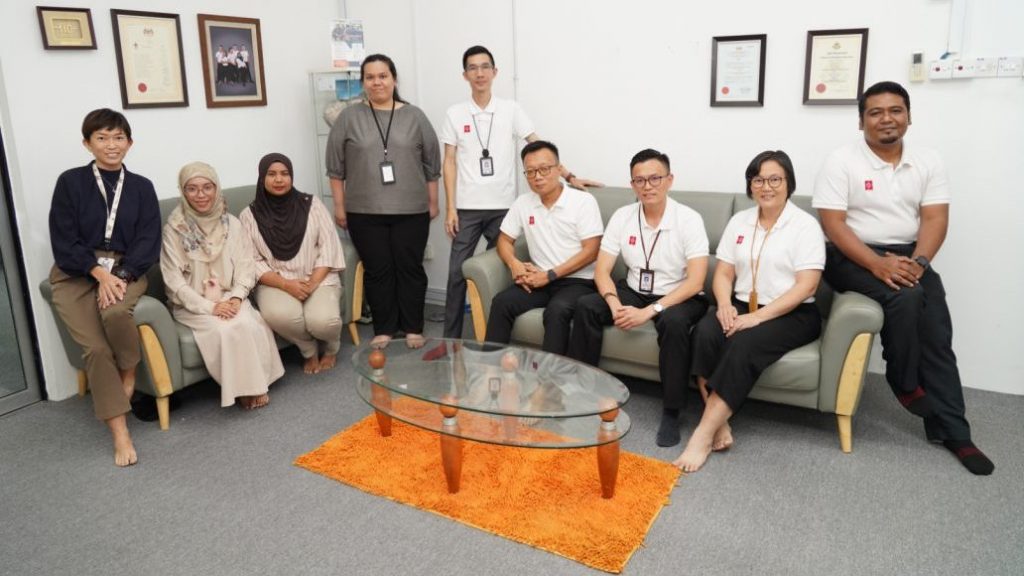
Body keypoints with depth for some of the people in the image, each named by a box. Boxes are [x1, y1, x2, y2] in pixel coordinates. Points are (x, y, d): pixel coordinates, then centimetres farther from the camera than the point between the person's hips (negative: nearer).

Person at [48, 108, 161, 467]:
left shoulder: (141, 187, 7)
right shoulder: (70, 182, 1)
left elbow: (148, 242, -1)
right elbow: (64, 241, -4)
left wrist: (119, 275, -16)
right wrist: (99, 273, -17)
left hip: (126, 270, 1)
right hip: (77, 273, 0)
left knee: (115, 312, -34)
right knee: (95, 347, -19)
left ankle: (129, 372, -4)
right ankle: (120, 433, -14)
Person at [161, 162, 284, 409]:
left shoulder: (232, 224, 2)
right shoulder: (174, 229, -7)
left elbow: (246, 266, 2)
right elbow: (174, 281, -9)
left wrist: (236, 298, -15)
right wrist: (209, 306, -18)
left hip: (230, 298, 3)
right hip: (193, 304, -2)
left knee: (250, 325, -28)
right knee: (227, 330, -30)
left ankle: (256, 383, -12)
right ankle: (243, 388, -13)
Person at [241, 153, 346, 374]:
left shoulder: (312, 205, 2)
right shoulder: (249, 215, 1)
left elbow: (328, 248, -1)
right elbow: (254, 262, -2)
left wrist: (312, 284, -14)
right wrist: (286, 285, -17)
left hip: (318, 279, 0)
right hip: (276, 283, 0)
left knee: (323, 320, -30)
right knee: (278, 314, -34)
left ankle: (331, 348, 11)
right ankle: (310, 351, 0)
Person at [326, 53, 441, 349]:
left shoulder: (415, 116, 4)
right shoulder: (349, 117, 3)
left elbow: (432, 163, 7)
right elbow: (336, 166, 4)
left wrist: (433, 202, 5)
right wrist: (339, 206, 1)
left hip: (411, 211, 0)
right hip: (365, 212, 0)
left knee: (410, 268, 5)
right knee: (377, 271, 5)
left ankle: (413, 328, 17)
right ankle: (383, 329, 17)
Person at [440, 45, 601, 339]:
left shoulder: (510, 109, 3)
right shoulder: (454, 114, 4)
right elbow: (449, 162, 3)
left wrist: (569, 176, -9)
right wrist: (450, 208, -3)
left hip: (502, 206, 0)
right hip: (467, 208, 0)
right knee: (458, 273, 1)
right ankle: (451, 339, 12)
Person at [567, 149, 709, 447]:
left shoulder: (689, 219, -15)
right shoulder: (622, 216, -4)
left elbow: (695, 281, -22)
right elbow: (601, 270, -5)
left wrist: (649, 311, -30)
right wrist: (615, 306, -25)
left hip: (679, 297, -4)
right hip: (634, 291, 4)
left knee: (674, 321, -37)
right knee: (586, 306, -18)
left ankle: (671, 413, -22)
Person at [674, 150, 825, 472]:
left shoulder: (805, 225, -3)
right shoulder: (739, 221, 12)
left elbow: (806, 286, -12)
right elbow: (723, 273, 10)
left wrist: (758, 316, -22)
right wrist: (725, 305, -13)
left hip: (792, 314, -4)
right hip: (741, 307, 4)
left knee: (745, 344, -34)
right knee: (706, 332, -29)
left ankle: (703, 436, -32)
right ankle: (720, 425, -25)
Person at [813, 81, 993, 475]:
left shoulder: (928, 162, 7)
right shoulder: (841, 162, -6)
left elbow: (935, 219, -1)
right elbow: (833, 224, -13)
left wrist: (918, 262, -20)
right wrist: (877, 265, -24)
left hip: (909, 256, 4)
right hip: (854, 256, -4)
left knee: (937, 332, -11)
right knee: (905, 297, -30)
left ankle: (952, 431, -1)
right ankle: (904, 383, -5)